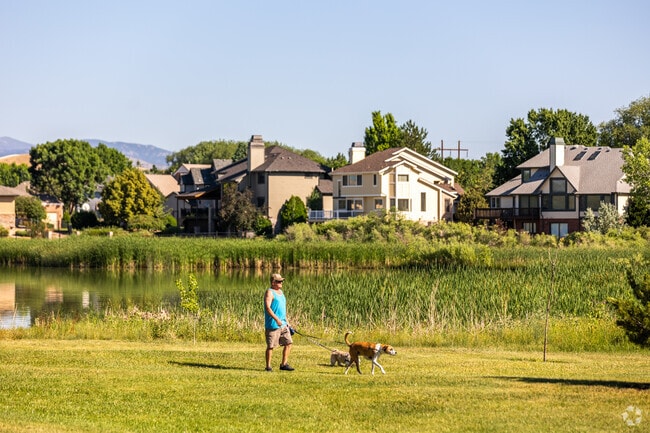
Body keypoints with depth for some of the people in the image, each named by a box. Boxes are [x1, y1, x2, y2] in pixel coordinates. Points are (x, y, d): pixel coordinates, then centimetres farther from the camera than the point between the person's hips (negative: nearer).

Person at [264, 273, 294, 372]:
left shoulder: (280, 291, 17)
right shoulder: (269, 292, -10)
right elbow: (267, 307, -21)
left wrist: (287, 321, 22)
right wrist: (276, 319, -29)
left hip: (283, 324, 8)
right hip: (272, 325, -8)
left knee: (288, 343, 4)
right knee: (271, 346, -3)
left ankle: (284, 364, 11)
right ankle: (268, 366, 5)